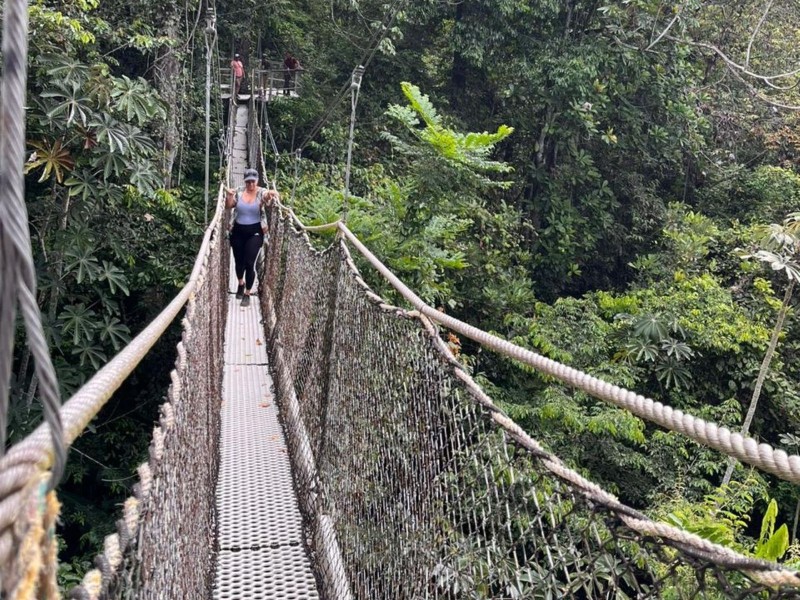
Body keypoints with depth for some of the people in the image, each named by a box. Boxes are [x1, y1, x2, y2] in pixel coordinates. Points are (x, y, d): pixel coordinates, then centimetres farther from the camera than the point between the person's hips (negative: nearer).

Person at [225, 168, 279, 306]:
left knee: (249, 263, -7)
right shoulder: (239, 192, 1)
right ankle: (241, 283, 46)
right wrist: (229, 196, -18)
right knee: (239, 261, 14)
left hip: (254, 232, -3)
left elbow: (269, 203, -24)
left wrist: (272, 196, -47)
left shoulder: (262, 193, -7)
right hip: (238, 231, 3)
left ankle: (247, 294, 10)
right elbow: (228, 206, 3)